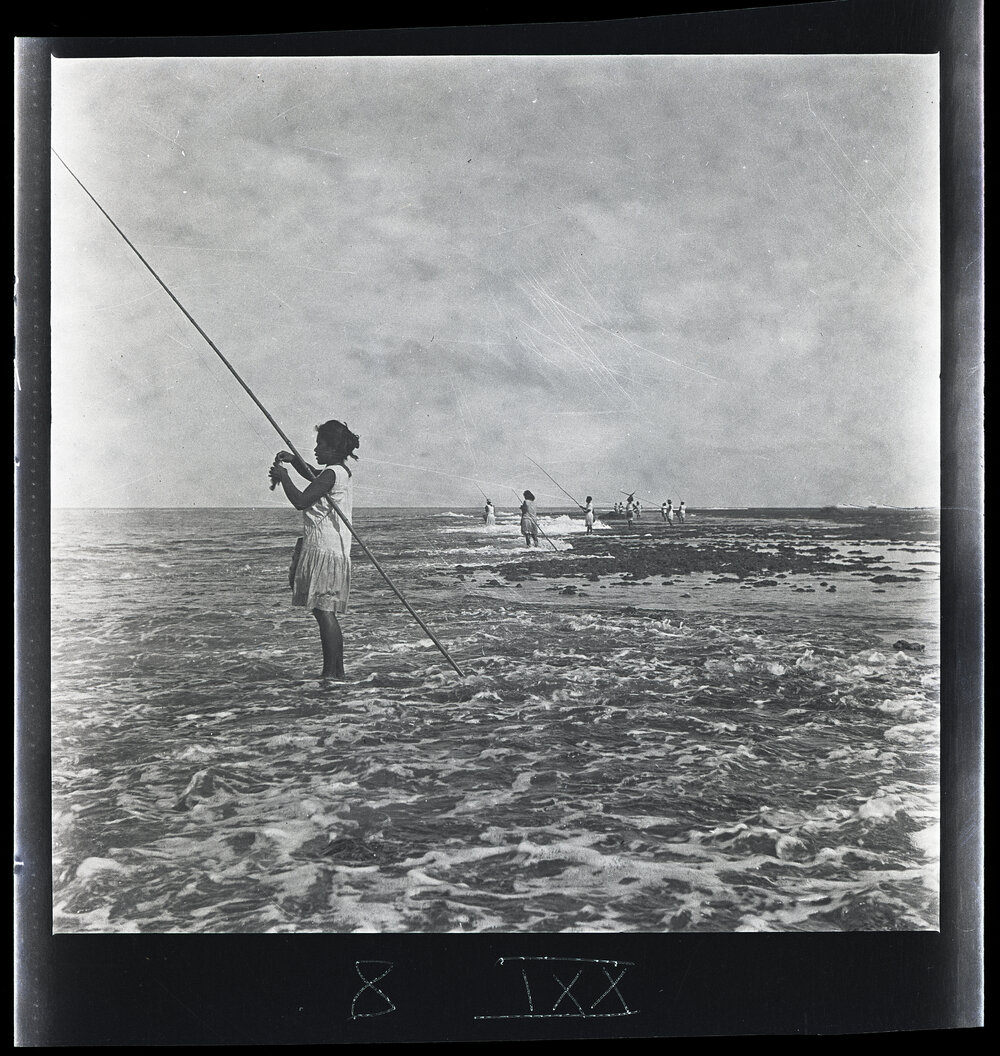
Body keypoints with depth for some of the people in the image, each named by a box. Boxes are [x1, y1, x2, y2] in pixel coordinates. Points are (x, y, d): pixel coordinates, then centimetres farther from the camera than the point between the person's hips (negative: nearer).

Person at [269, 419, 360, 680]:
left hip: (323, 549, -10)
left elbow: (301, 501, -18)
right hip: (337, 551, 10)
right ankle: (338, 671, 15)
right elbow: (312, 474, 36)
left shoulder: (331, 474, -12)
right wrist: (294, 460, 21)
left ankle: (330, 672, -11)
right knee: (328, 613, 12)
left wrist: (284, 477, -5)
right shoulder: (342, 472, 17)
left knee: (323, 610, -10)